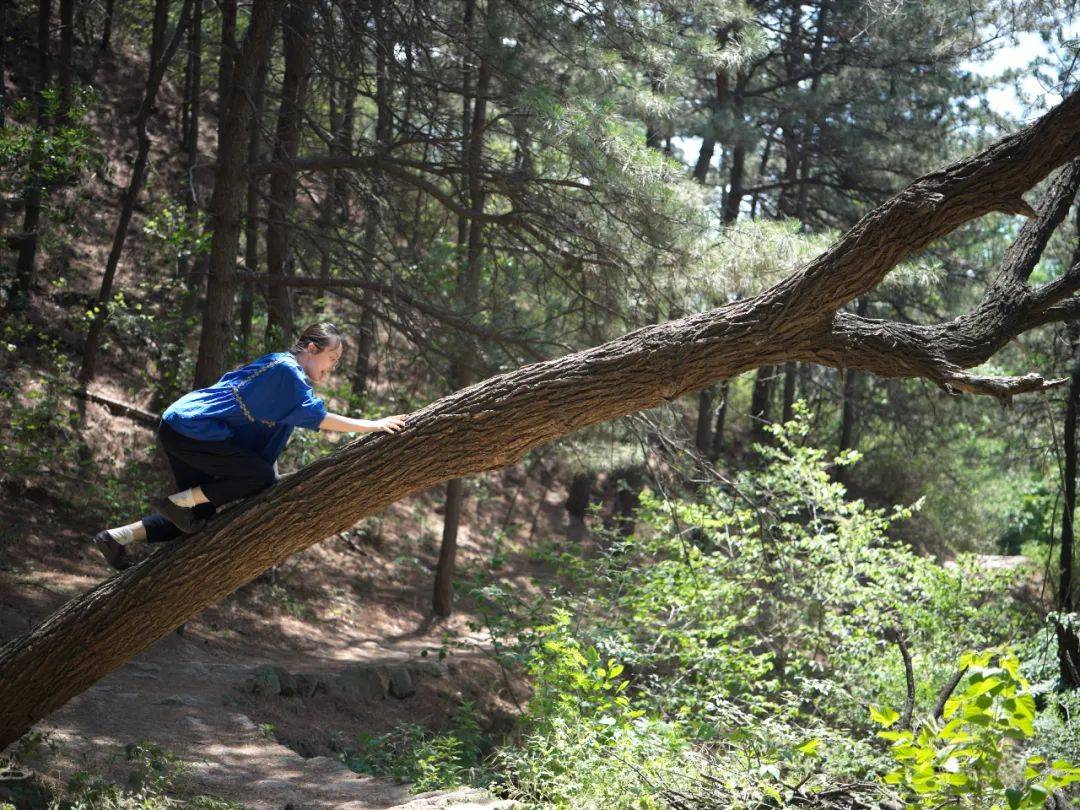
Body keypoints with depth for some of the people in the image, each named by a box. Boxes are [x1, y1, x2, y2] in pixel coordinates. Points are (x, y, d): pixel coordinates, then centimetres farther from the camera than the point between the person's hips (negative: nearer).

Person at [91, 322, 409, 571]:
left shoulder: (281, 368, 19)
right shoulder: (287, 369, -11)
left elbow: (269, 445, 19)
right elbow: (319, 417, -22)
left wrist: (275, 480, 12)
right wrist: (373, 425, -21)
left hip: (177, 426, 10)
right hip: (190, 428, -10)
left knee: (200, 517, 12)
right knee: (260, 476, -14)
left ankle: (117, 538, 9)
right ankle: (178, 502, -9)